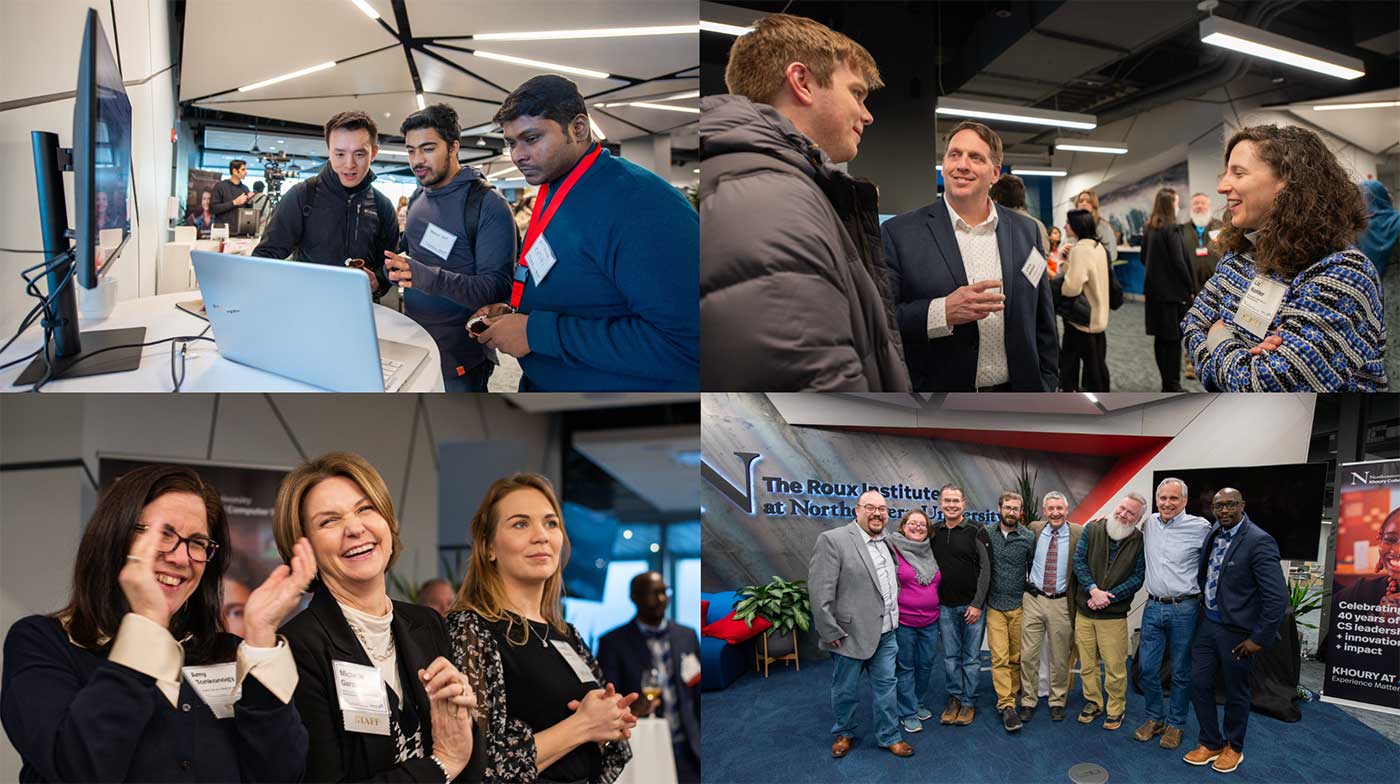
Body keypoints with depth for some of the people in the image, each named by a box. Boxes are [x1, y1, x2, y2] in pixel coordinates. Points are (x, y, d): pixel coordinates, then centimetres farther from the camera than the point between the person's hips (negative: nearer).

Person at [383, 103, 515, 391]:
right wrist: (393, 270, -1)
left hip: (459, 356, -7)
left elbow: (497, 288, -24)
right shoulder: (417, 200, 9)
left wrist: (428, 278, -36)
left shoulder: (488, 205, -16)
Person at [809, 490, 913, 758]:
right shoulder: (833, 540, -14)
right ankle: (844, 733, 31)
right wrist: (830, 632, -16)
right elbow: (819, 590, -16)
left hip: (886, 633, 5)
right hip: (850, 633, -5)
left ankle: (889, 736, 27)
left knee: (886, 685, 13)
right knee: (845, 690, 11)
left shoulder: (888, 542, 7)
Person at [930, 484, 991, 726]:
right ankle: (954, 699, 21)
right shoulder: (934, 534, 7)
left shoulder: (976, 532, -4)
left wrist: (977, 604, -11)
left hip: (972, 606, -3)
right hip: (945, 606, 3)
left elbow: (985, 569, -6)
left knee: (971, 658, 4)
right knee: (950, 657, 9)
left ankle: (968, 703, 15)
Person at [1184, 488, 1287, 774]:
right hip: (1208, 624, 6)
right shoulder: (1213, 533, 1)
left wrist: (1259, 638, -17)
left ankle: (1233, 748, 31)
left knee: (1235, 693, 11)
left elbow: (1277, 597, -21)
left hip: (1236, 631, -6)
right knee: (1199, 683, 10)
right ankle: (1211, 743, 28)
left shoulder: (1259, 542, -21)